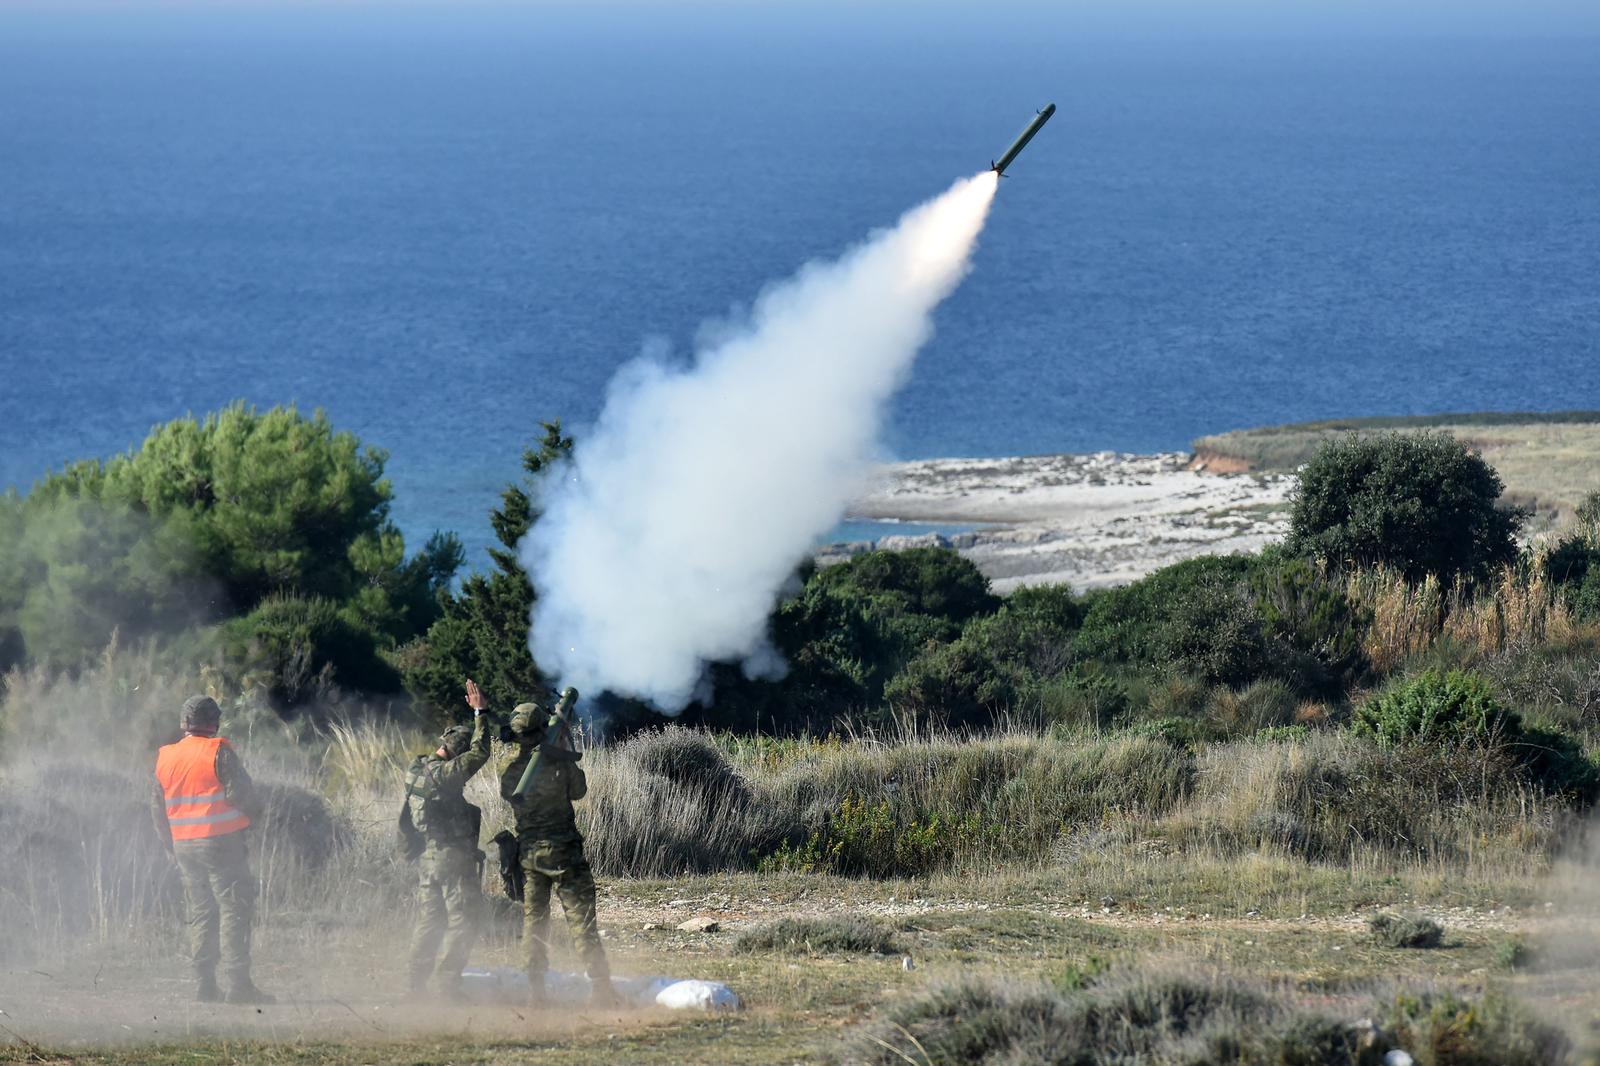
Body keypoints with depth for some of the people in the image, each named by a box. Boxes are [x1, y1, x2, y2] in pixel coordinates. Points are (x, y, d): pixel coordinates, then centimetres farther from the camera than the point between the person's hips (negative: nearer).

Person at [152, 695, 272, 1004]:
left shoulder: (165, 758, 9)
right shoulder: (218, 753, -11)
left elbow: (159, 808, 14)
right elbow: (242, 794, -12)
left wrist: (172, 845, 23)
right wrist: (253, 814, 10)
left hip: (184, 847, 6)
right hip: (221, 841, -6)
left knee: (200, 913, 12)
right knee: (233, 910, -5)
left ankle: (206, 984, 8)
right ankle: (238, 984, -12)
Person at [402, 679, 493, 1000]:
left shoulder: (418, 770, 9)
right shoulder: (444, 774, -17)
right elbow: (479, 753, -19)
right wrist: (480, 713, -13)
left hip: (426, 860, 9)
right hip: (453, 860, -9)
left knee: (428, 923, 14)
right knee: (462, 924, -2)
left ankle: (417, 986, 14)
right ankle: (449, 984, -6)